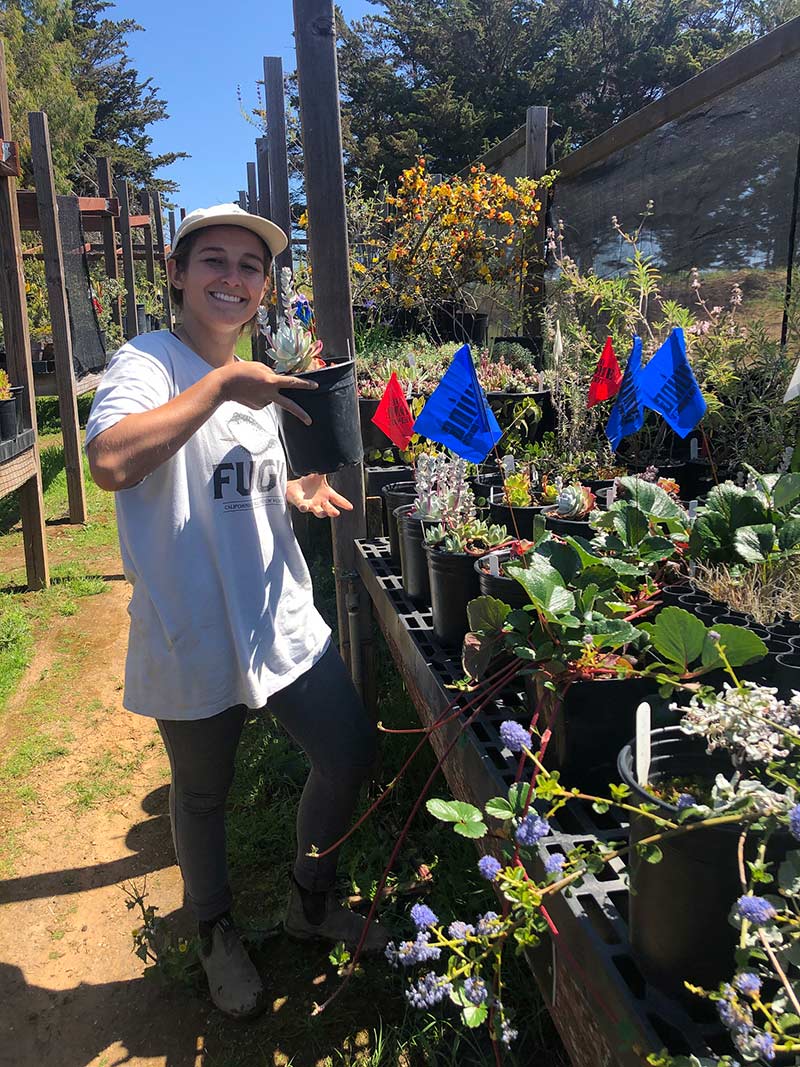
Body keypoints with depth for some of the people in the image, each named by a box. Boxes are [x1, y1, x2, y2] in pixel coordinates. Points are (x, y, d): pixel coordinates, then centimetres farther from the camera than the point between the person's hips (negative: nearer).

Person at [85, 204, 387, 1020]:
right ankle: (216, 934, 45)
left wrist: (297, 495, 2)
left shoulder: (253, 380, 10)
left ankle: (310, 902, 40)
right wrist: (221, 385, -30)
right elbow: (110, 461, -36)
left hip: (283, 622, 7)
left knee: (351, 755, 11)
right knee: (202, 795, 15)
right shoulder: (147, 362, -14)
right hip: (193, 638, -6)